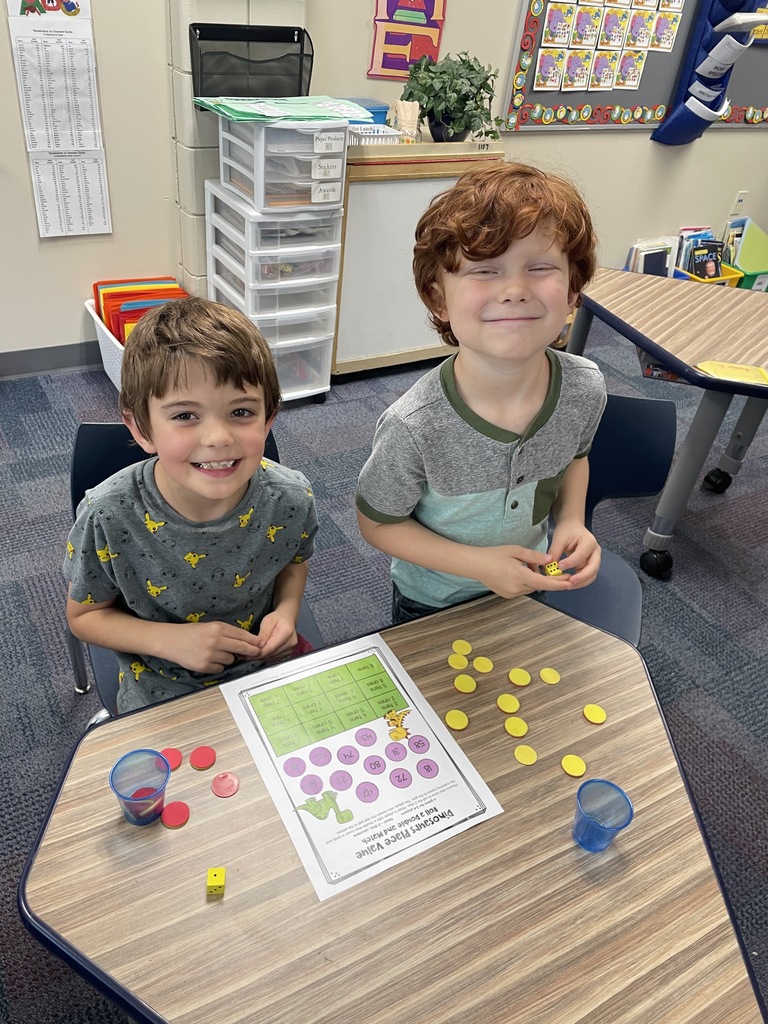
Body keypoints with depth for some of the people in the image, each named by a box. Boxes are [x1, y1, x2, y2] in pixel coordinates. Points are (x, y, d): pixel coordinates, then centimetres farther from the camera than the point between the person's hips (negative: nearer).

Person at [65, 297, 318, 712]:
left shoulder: (291, 498, -20)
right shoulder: (108, 517, -26)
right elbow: (84, 615, -8)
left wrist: (286, 610, -16)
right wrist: (171, 640, -24)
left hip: (266, 668, 2)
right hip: (160, 691, -1)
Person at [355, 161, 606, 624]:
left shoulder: (586, 388, -22)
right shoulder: (414, 428, -37)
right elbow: (378, 523, -19)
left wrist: (572, 521, -16)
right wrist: (477, 564, -28)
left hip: (532, 584, 4)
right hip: (432, 607, -3)